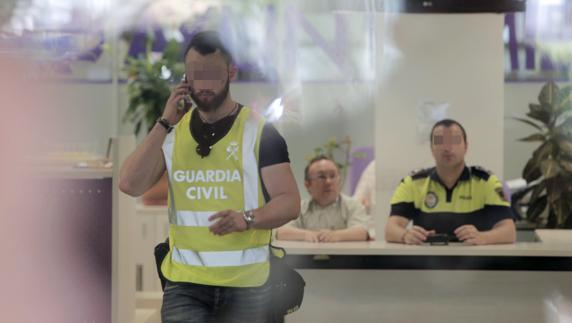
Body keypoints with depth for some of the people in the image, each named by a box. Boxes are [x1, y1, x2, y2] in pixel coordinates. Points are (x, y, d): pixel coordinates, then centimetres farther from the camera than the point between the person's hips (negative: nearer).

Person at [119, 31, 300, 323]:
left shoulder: (259, 132, -4)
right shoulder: (172, 132, 7)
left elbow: (290, 202, -7)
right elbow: (130, 185, -6)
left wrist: (247, 218, -27)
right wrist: (164, 123, -9)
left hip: (245, 286, -2)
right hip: (184, 283, 2)